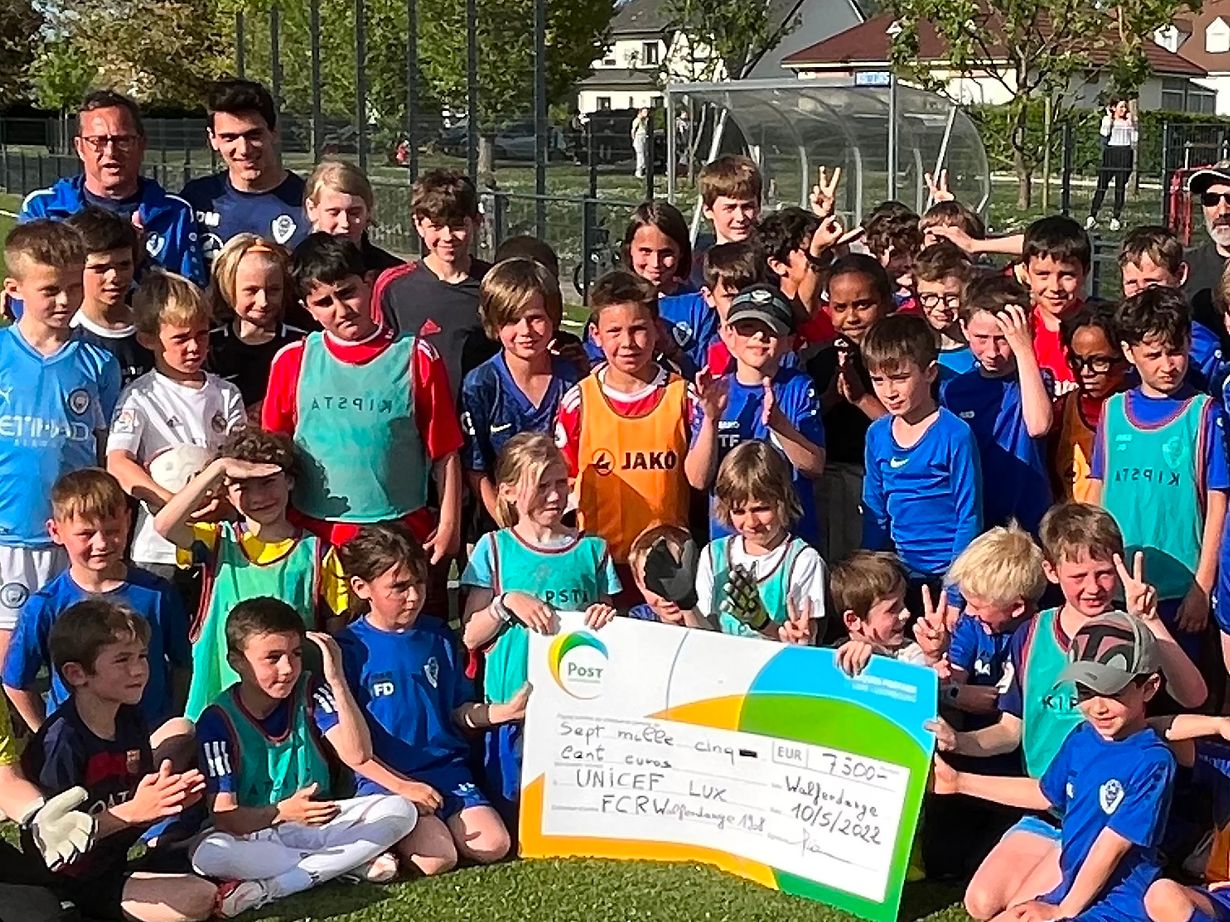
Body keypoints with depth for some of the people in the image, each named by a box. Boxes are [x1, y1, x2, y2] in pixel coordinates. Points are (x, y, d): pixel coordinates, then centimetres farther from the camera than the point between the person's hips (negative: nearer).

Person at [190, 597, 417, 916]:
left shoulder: (310, 691, -5)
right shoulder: (219, 721, -14)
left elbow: (357, 755, -18)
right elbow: (224, 817, -21)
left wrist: (337, 680, -24)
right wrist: (282, 812, -40)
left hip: (321, 822, 3)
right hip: (256, 835, -3)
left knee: (401, 810, -19)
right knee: (206, 854, -36)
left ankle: (269, 887, -25)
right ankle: (355, 862, -23)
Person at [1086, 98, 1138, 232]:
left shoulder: (1129, 121, 13)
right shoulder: (1107, 119, 8)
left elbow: (1135, 138, 2)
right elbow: (1104, 133, -11)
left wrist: (1132, 120, 0)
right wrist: (1109, 116, -4)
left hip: (1124, 156, 2)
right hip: (1110, 155, -2)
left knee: (1120, 188, 1)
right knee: (1102, 186, -6)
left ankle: (1115, 218, 4)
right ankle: (1092, 217, -6)